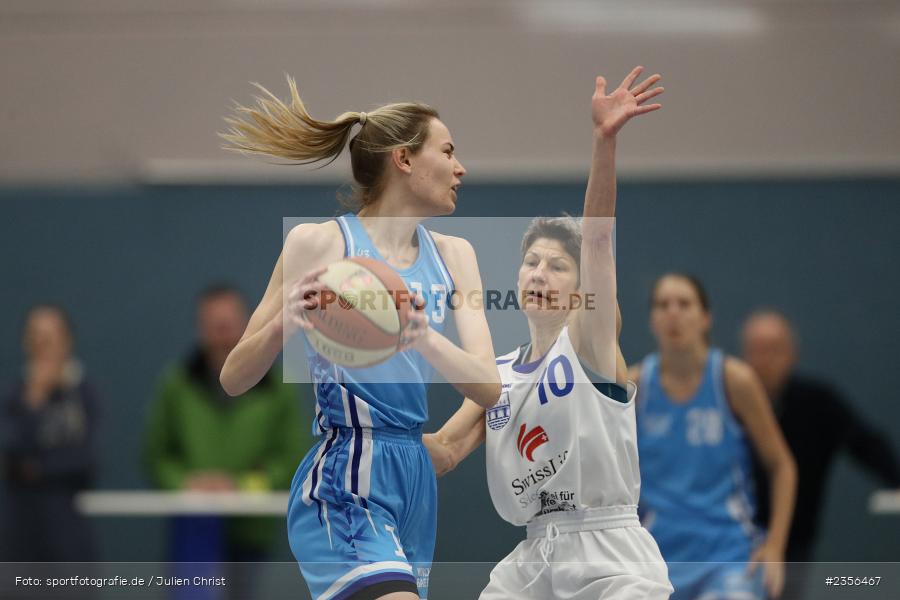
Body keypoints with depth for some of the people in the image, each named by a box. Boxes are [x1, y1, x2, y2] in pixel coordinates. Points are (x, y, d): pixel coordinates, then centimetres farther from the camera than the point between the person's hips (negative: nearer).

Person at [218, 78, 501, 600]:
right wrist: (285, 323, -23)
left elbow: (489, 386, -2)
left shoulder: (452, 255, 11)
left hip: (415, 478, 7)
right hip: (344, 483, -7)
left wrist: (424, 337, -22)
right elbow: (234, 378, -3)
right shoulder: (319, 243, -5)